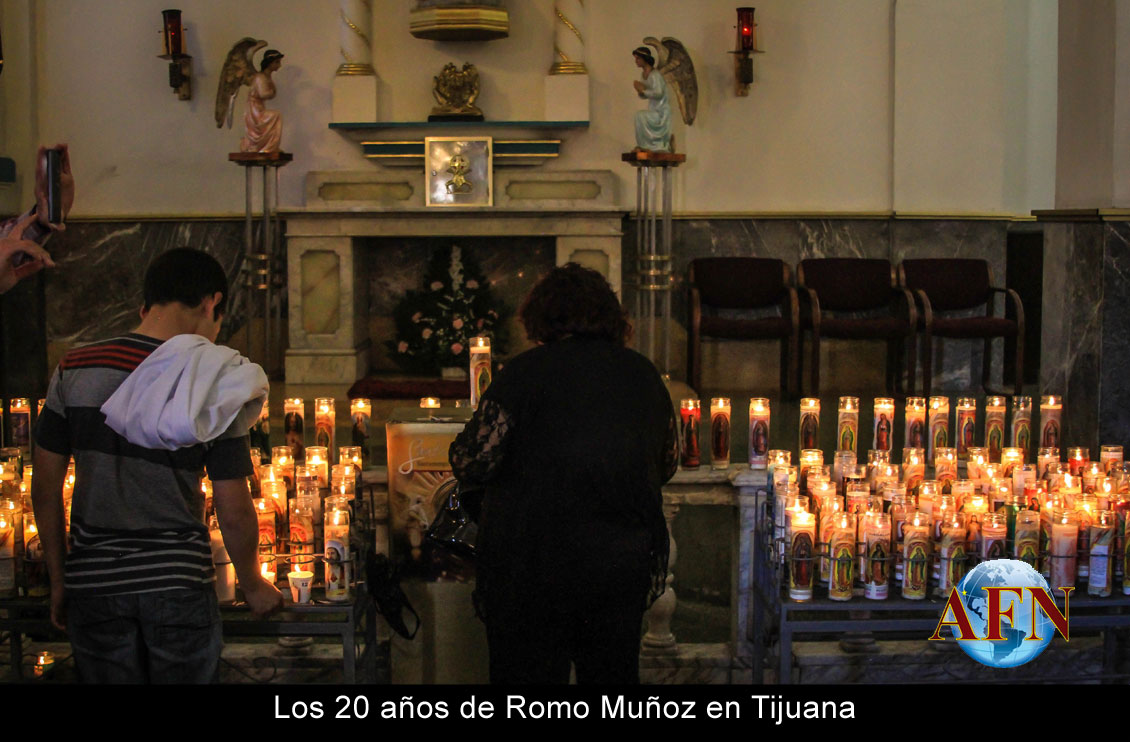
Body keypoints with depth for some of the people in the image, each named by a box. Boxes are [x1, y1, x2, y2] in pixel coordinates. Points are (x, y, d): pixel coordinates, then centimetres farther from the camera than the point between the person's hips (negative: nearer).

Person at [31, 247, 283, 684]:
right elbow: (234, 515, -9)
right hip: (179, 586, -3)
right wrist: (253, 587, 8)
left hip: (94, 584, 3)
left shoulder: (74, 371, -2)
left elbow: (45, 490, 3)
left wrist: (59, 581, 14)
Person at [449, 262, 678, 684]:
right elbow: (667, 465, 18)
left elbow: (471, 465, -12)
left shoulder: (526, 371, -9)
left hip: (535, 567, -5)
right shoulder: (644, 374, 7)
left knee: (527, 675, 7)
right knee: (614, 674, 17)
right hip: (627, 564, 5)